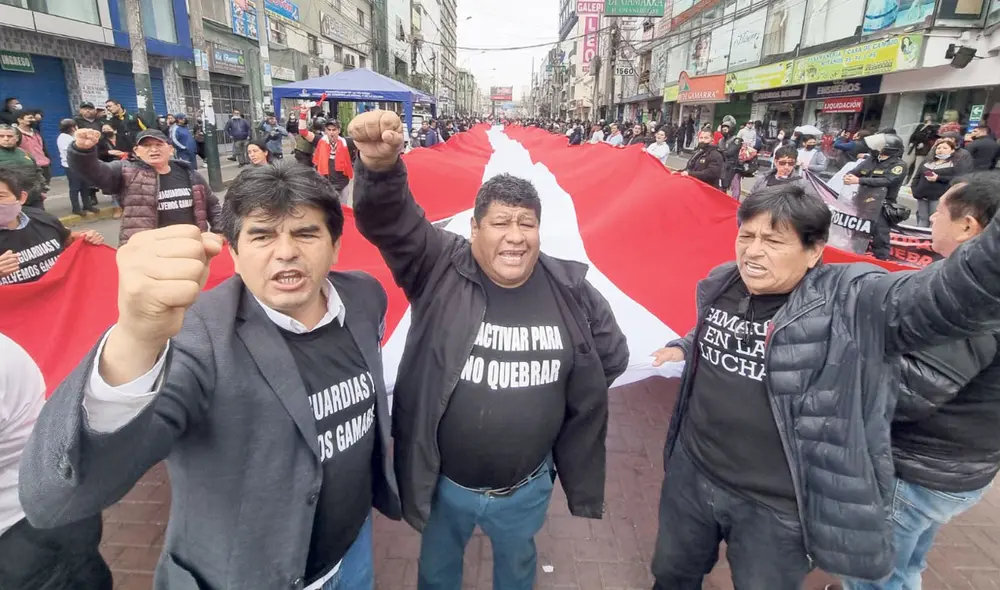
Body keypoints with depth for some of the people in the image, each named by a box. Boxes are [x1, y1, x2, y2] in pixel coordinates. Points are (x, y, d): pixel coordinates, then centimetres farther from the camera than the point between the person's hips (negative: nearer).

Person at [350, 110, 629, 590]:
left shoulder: (570, 288, -12)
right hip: (444, 482, -1)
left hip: (526, 488, 2)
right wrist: (380, 168, -52)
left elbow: (612, 357, 0)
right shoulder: (440, 269, -17)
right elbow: (390, 222, -32)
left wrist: (555, 401, 0)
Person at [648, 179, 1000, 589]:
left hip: (776, 509, -4)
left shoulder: (856, 304, -21)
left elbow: (960, 292, -37)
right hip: (692, 473, 5)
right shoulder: (721, 285, -3)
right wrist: (686, 346, 5)